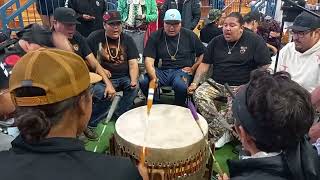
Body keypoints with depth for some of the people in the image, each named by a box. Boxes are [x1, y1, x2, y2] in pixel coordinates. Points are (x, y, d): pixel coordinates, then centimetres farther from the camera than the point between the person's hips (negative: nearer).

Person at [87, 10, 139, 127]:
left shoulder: (127, 39, 4)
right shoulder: (94, 38, -1)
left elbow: (133, 63, -3)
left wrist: (133, 80, -21)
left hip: (124, 77, 2)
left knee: (134, 87, -26)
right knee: (100, 92, -30)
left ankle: (119, 116, -7)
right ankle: (91, 122, -5)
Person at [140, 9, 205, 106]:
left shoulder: (189, 35, 8)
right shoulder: (155, 36, 5)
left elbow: (202, 54, 13)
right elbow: (149, 60, -5)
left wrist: (193, 69, 0)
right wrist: (153, 77, -23)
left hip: (182, 70, -1)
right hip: (161, 70, 1)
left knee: (181, 85, -36)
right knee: (143, 82, -28)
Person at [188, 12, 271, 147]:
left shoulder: (255, 41, -2)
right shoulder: (216, 41, 10)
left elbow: (265, 68, -4)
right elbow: (205, 64, 11)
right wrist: (195, 83, -3)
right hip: (215, 84, 4)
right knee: (199, 94, -24)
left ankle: (214, 134, -12)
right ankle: (224, 131, -18)